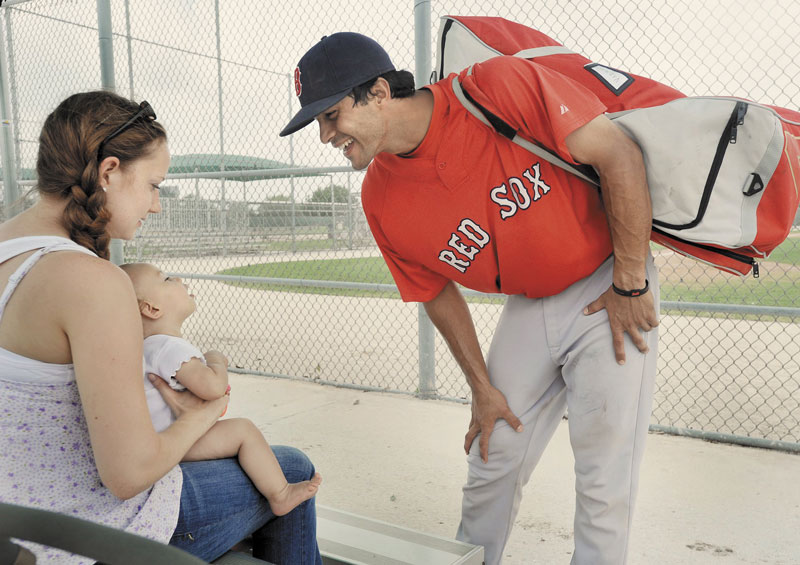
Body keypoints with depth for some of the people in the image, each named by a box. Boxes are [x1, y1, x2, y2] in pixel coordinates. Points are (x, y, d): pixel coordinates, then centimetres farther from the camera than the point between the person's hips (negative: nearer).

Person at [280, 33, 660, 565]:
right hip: (528, 307, 4)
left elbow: (621, 155, -19)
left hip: (609, 286, -4)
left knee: (603, 478, -1)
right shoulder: (382, 201, -9)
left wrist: (630, 284, -16)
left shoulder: (499, 87, -24)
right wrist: (482, 387, 5)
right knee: (492, 465, 11)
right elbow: (438, 293, 3)